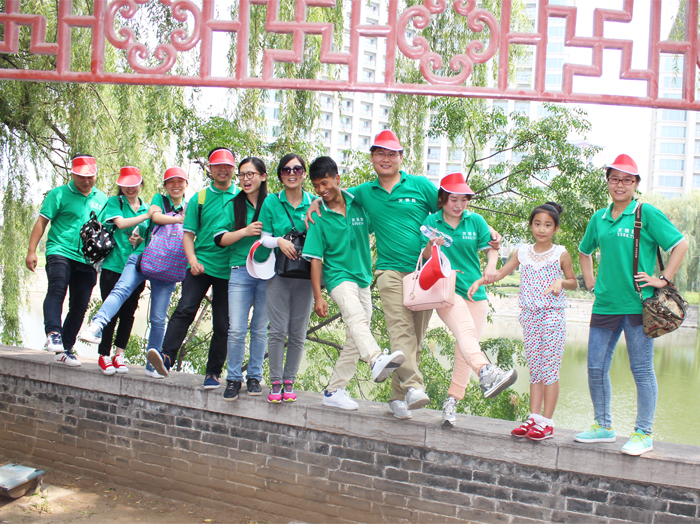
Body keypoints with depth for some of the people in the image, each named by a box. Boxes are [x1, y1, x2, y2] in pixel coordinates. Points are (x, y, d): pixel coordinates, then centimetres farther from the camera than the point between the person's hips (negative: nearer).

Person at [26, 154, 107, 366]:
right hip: (60, 252, -4)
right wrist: (31, 251, -6)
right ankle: (53, 333, -33)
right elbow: (42, 221, 0)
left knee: (79, 306, 4)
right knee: (57, 289, -28)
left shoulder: (102, 199, 14)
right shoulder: (59, 194, 2)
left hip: (87, 260, 4)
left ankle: (65, 349, 12)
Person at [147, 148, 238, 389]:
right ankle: (167, 356, -23)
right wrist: (192, 259, -9)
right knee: (185, 309, -18)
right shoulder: (199, 198, 9)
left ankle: (213, 373, 11)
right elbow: (188, 233, 7)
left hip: (229, 270, 0)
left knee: (222, 324, 3)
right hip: (201, 265, 0)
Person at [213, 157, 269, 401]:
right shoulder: (233, 206, 9)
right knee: (236, 330, -5)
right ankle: (233, 378, 8)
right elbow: (219, 238, 2)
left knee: (260, 329, 7)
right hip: (240, 271, 0)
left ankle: (254, 377, 18)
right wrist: (245, 231, -11)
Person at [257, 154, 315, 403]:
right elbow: (264, 238, 6)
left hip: (305, 275, 1)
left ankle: (289, 381, 13)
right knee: (278, 331, -5)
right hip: (278, 273, -1)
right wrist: (279, 241, -13)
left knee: (298, 333, 3)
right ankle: (275, 382, 5)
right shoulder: (271, 202, 6)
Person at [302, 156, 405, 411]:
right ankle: (377, 361, -56)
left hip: (363, 278, 5)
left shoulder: (358, 204, 2)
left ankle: (334, 390, 15)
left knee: (355, 337, 7)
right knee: (356, 317, -32)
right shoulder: (319, 217, -5)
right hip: (338, 276, -5)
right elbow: (316, 259, -5)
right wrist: (318, 296, -8)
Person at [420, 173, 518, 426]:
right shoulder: (430, 222, 4)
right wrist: (430, 247, -19)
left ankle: (451, 402, 10)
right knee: (466, 329, -31)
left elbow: (491, 247, 6)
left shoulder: (475, 221, 7)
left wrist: (491, 266, -15)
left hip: (475, 293, 3)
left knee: (465, 348, 1)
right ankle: (486, 373, -54)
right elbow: (423, 257, 4)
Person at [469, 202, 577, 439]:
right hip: (529, 315, 4)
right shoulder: (523, 252, 8)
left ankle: (547, 422, -1)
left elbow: (574, 282, 8)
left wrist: (561, 281, -13)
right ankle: (534, 418, 9)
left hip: (553, 315, -4)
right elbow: (500, 272, 15)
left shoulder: (561, 254, 0)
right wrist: (479, 281, 1)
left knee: (550, 368, -5)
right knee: (535, 369, 6)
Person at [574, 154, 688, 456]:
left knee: (642, 371, 2)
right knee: (596, 368, 8)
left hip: (638, 304, -5)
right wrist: (590, 281, 15)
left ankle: (643, 434, 12)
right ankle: (603, 427, 24)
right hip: (605, 304, 5)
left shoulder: (647, 213, -4)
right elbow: (584, 252, 27)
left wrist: (663, 280, -8)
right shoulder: (599, 218, 11)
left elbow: (680, 245, -5)